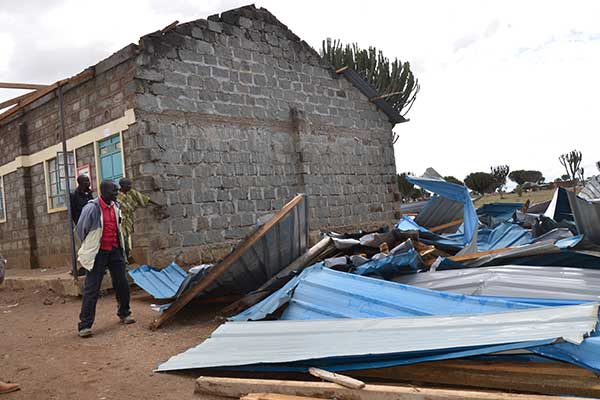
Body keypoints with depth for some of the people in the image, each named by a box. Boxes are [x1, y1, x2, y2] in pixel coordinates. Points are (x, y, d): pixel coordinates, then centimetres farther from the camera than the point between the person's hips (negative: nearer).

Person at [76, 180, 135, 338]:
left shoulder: (115, 206, 4)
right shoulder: (91, 208, -18)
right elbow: (81, 229, -6)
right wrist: (89, 246, 7)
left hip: (115, 250, 6)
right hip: (98, 253, -6)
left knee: (122, 284, 13)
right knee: (91, 289, -4)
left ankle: (124, 313, 32)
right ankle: (84, 325, 2)